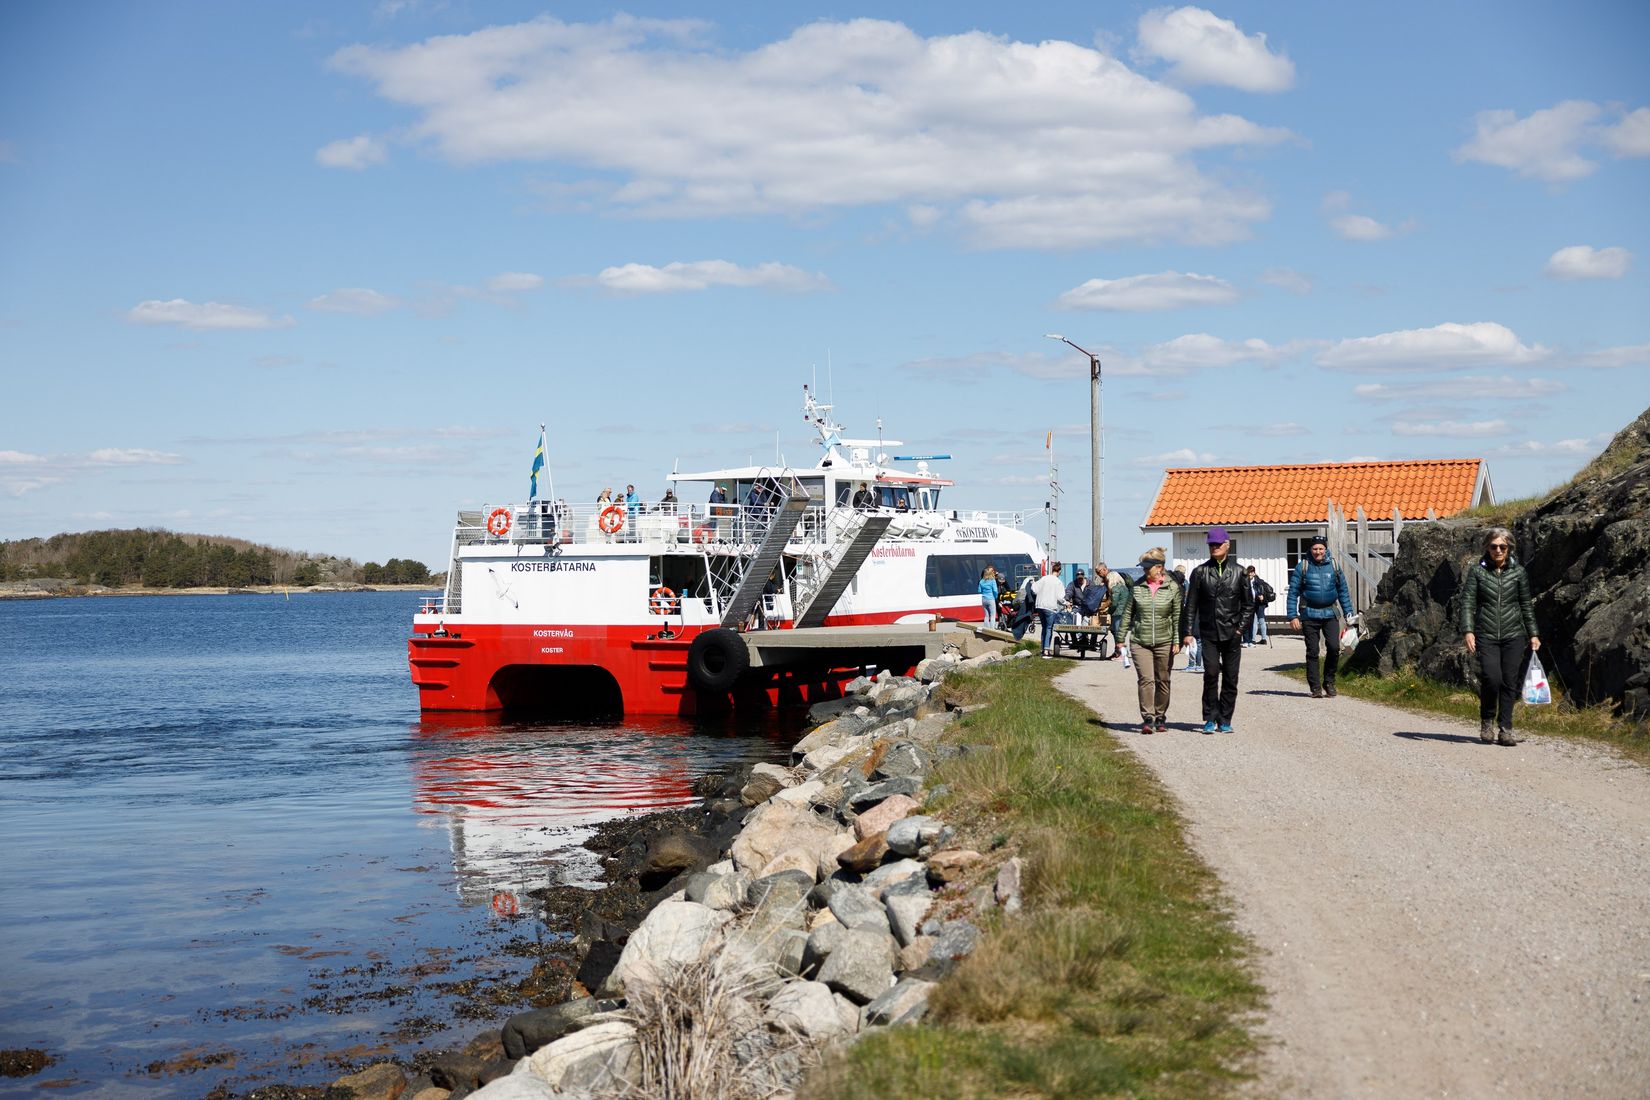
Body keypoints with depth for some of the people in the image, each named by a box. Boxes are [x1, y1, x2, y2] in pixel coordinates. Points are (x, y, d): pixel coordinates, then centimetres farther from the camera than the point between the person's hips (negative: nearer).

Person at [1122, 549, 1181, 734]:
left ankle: (1160, 717, 21)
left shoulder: (1172, 587, -1)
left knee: (1163, 681, 8)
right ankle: (1147, 718, -12)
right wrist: (1121, 637, 8)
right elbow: (1128, 613, 9)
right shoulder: (1137, 586, 3)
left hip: (1164, 642, 0)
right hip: (1140, 641, 0)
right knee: (1146, 679, -12)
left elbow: (1177, 616, 1)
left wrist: (1177, 641, -5)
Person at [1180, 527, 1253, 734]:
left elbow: (1248, 604, 10)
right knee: (1211, 672, -14)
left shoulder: (1238, 571, 6)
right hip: (1209, 633, -1)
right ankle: (1211, 718, -4)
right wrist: (1186, 632, 1)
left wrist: (1241, 628, 0)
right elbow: (1190, 605, 6)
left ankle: (1225, 720, 12)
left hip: (1232, 633, 1)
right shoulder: (1200, 572, 5)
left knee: (1230, 676, 2)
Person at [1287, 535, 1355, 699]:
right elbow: (1293, 593, 0)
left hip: (1329, 613, 1)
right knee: (1312, 652, 1)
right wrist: (1293, 616, -7)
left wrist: (1348, 613, 7)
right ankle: (1315, 688, 7)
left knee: (1334, 648, -10)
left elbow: (1343, 591, 13)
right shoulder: (1302, 567, 1)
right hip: (1310, 615, -1)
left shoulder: (1333, 566, 7)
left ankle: (1329, 682, 9)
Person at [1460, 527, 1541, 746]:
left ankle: (1505, 729, 5)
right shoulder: (1477, 572, 3)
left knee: (1510, 682, -2)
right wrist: (1467, 631, -13)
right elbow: (1467, 603, -1)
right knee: (1491, 679, -16)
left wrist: (1533, 634, 12)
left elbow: (1526, 606, 14)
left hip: (1513, 636, 2)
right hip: (1486, 636, -2)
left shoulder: (1518, 572, 8)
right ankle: (1487, 722, 8)